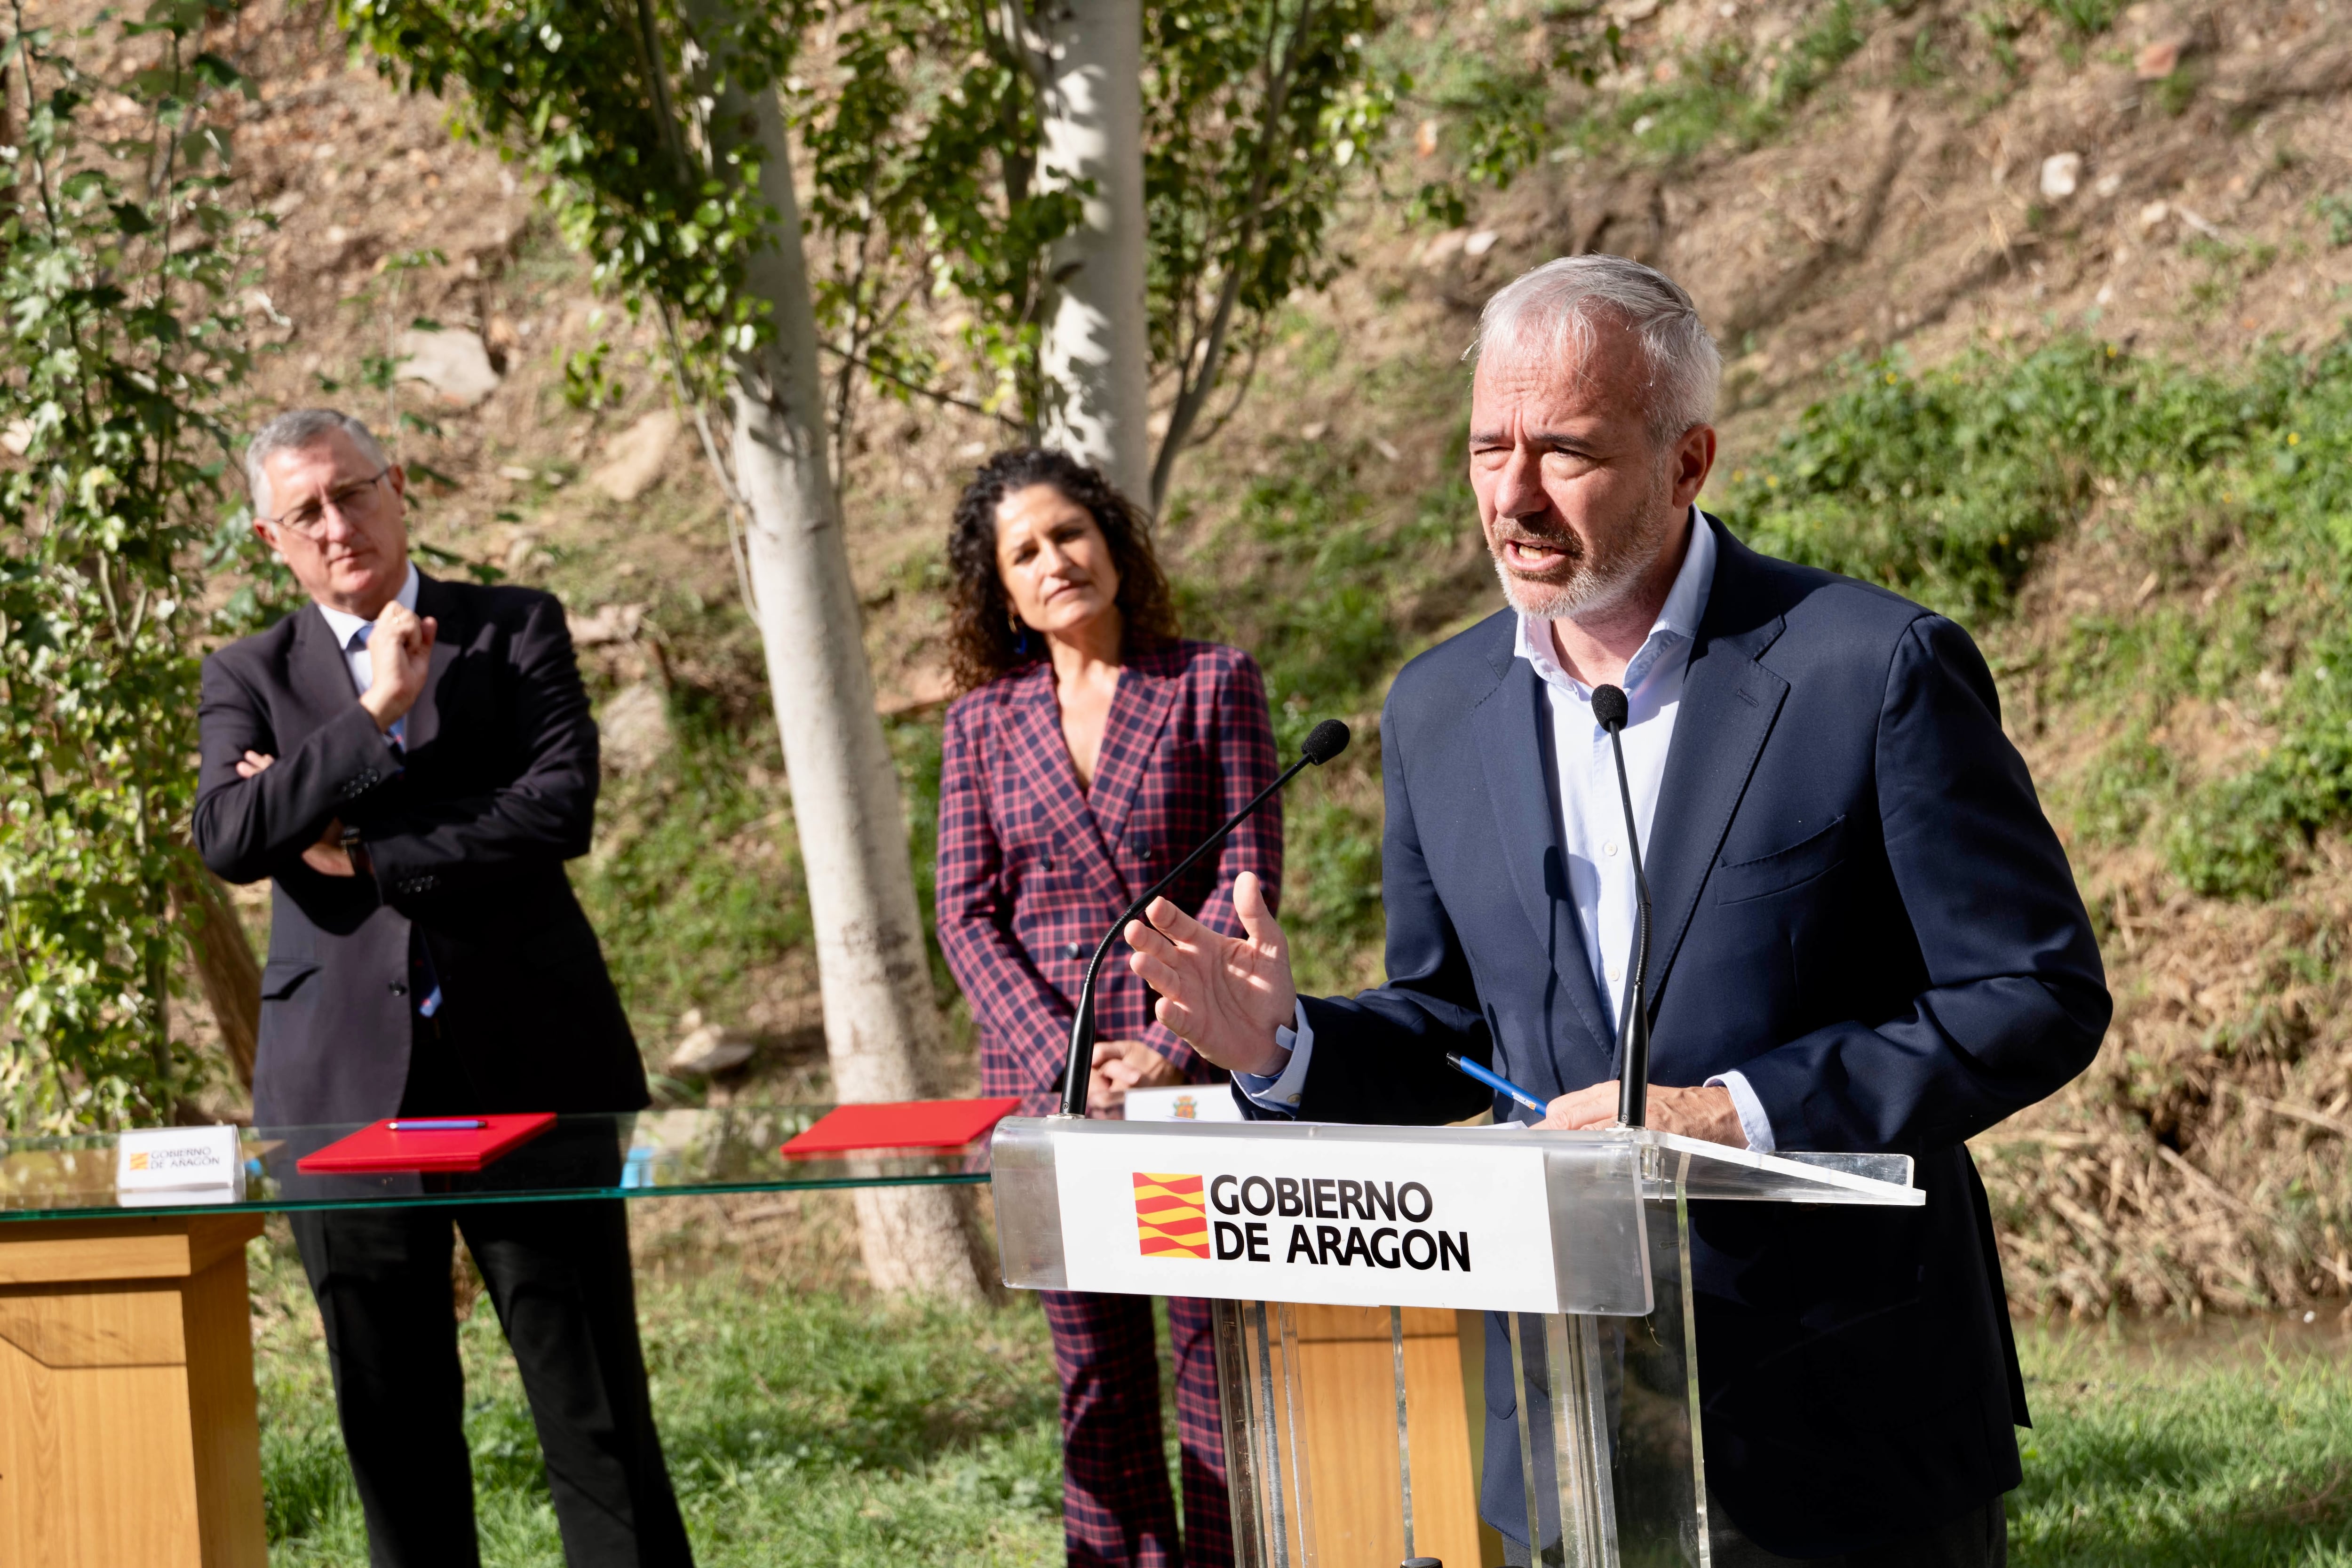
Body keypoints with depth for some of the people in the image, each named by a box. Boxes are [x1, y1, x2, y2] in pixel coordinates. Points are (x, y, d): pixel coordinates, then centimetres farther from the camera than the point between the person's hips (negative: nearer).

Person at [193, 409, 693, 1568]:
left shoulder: (516, 631, 8)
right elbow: (226, 839, -7)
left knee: (594, 1397, -1)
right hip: (345, 1085, 2)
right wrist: (375, 715, -13)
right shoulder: (249, 678, 11)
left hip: (528, 1066, -1)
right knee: (390, 1415, 6)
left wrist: (364, 855, -7)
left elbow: (561, 809, -7)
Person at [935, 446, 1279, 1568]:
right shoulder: (984, 720, 10)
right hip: (1045, 1085, 2)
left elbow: (1246, 879, -2)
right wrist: (1064, 1061, -9)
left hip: (1198, 1072, -2)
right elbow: (966, 915, 5)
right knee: (1096, 1381, 6)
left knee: (1220, 1362, -3)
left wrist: (1165, 1051, -13)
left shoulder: (1212, 683, 4)